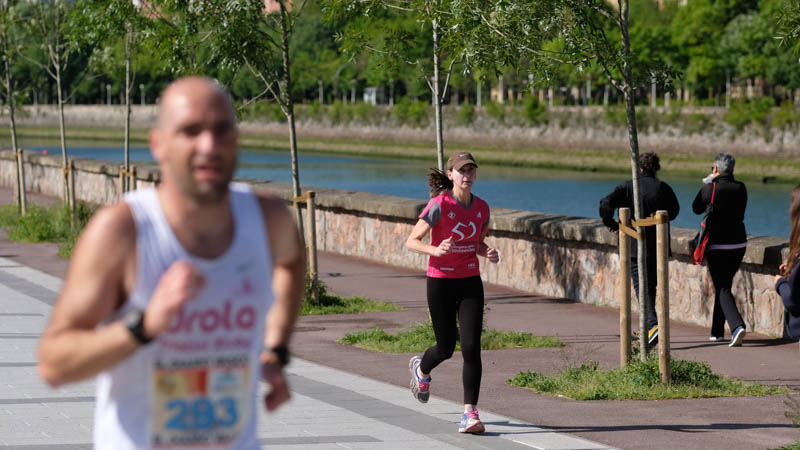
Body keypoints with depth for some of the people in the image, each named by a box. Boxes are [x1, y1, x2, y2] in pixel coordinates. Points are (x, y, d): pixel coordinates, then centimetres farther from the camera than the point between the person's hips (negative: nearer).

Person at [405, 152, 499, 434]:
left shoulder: (481, 208, 3)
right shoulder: (440, 205, -13)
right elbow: (411, 242, -12)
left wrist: (489, 253, -4)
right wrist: (436, 250, -31)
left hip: (470, 283, 3)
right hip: (440, 283, -3)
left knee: (471, 347, -10)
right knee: (446, 349, 7)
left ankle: (470, 413, -9)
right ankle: (422, 369, 44)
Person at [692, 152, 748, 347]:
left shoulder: (709, 188, -13)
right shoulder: (740, 188, 0)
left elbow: (696, 208, 4)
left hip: (717, 246, -5)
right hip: (739, 244, 5)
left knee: (722, 289, -3)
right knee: (723, 285, 19)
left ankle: (737, 326, -25)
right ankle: (717, 331, 25)